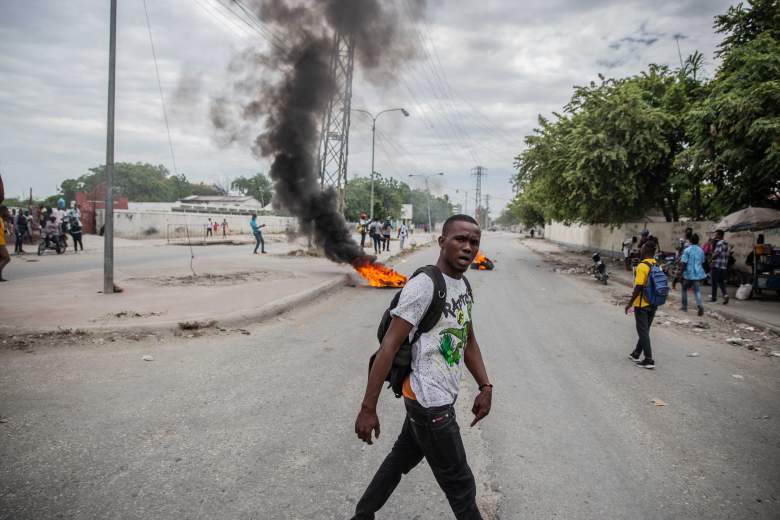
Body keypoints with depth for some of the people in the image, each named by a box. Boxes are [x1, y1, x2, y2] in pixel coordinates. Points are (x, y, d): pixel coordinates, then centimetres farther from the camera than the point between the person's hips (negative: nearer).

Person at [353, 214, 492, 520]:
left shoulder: (464, 286, 7)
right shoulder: (423, 286, -20)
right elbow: (389, 347, -20)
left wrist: (485, 387, 9)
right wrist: (368, 409, -20)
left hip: (437, 398, 8)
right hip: (430, 402, -8)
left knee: (402, 457, 22)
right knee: (461, 485, 5)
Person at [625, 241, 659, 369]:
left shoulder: (642, 266, -19)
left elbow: (638, 287, -22)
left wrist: (630, 303, -13)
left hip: (642, 305, -7)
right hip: (653, 304, 7)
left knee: (643, 332, 0)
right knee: (645, 330, 18)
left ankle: (649, 360, 0)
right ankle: (637, 353, 32)